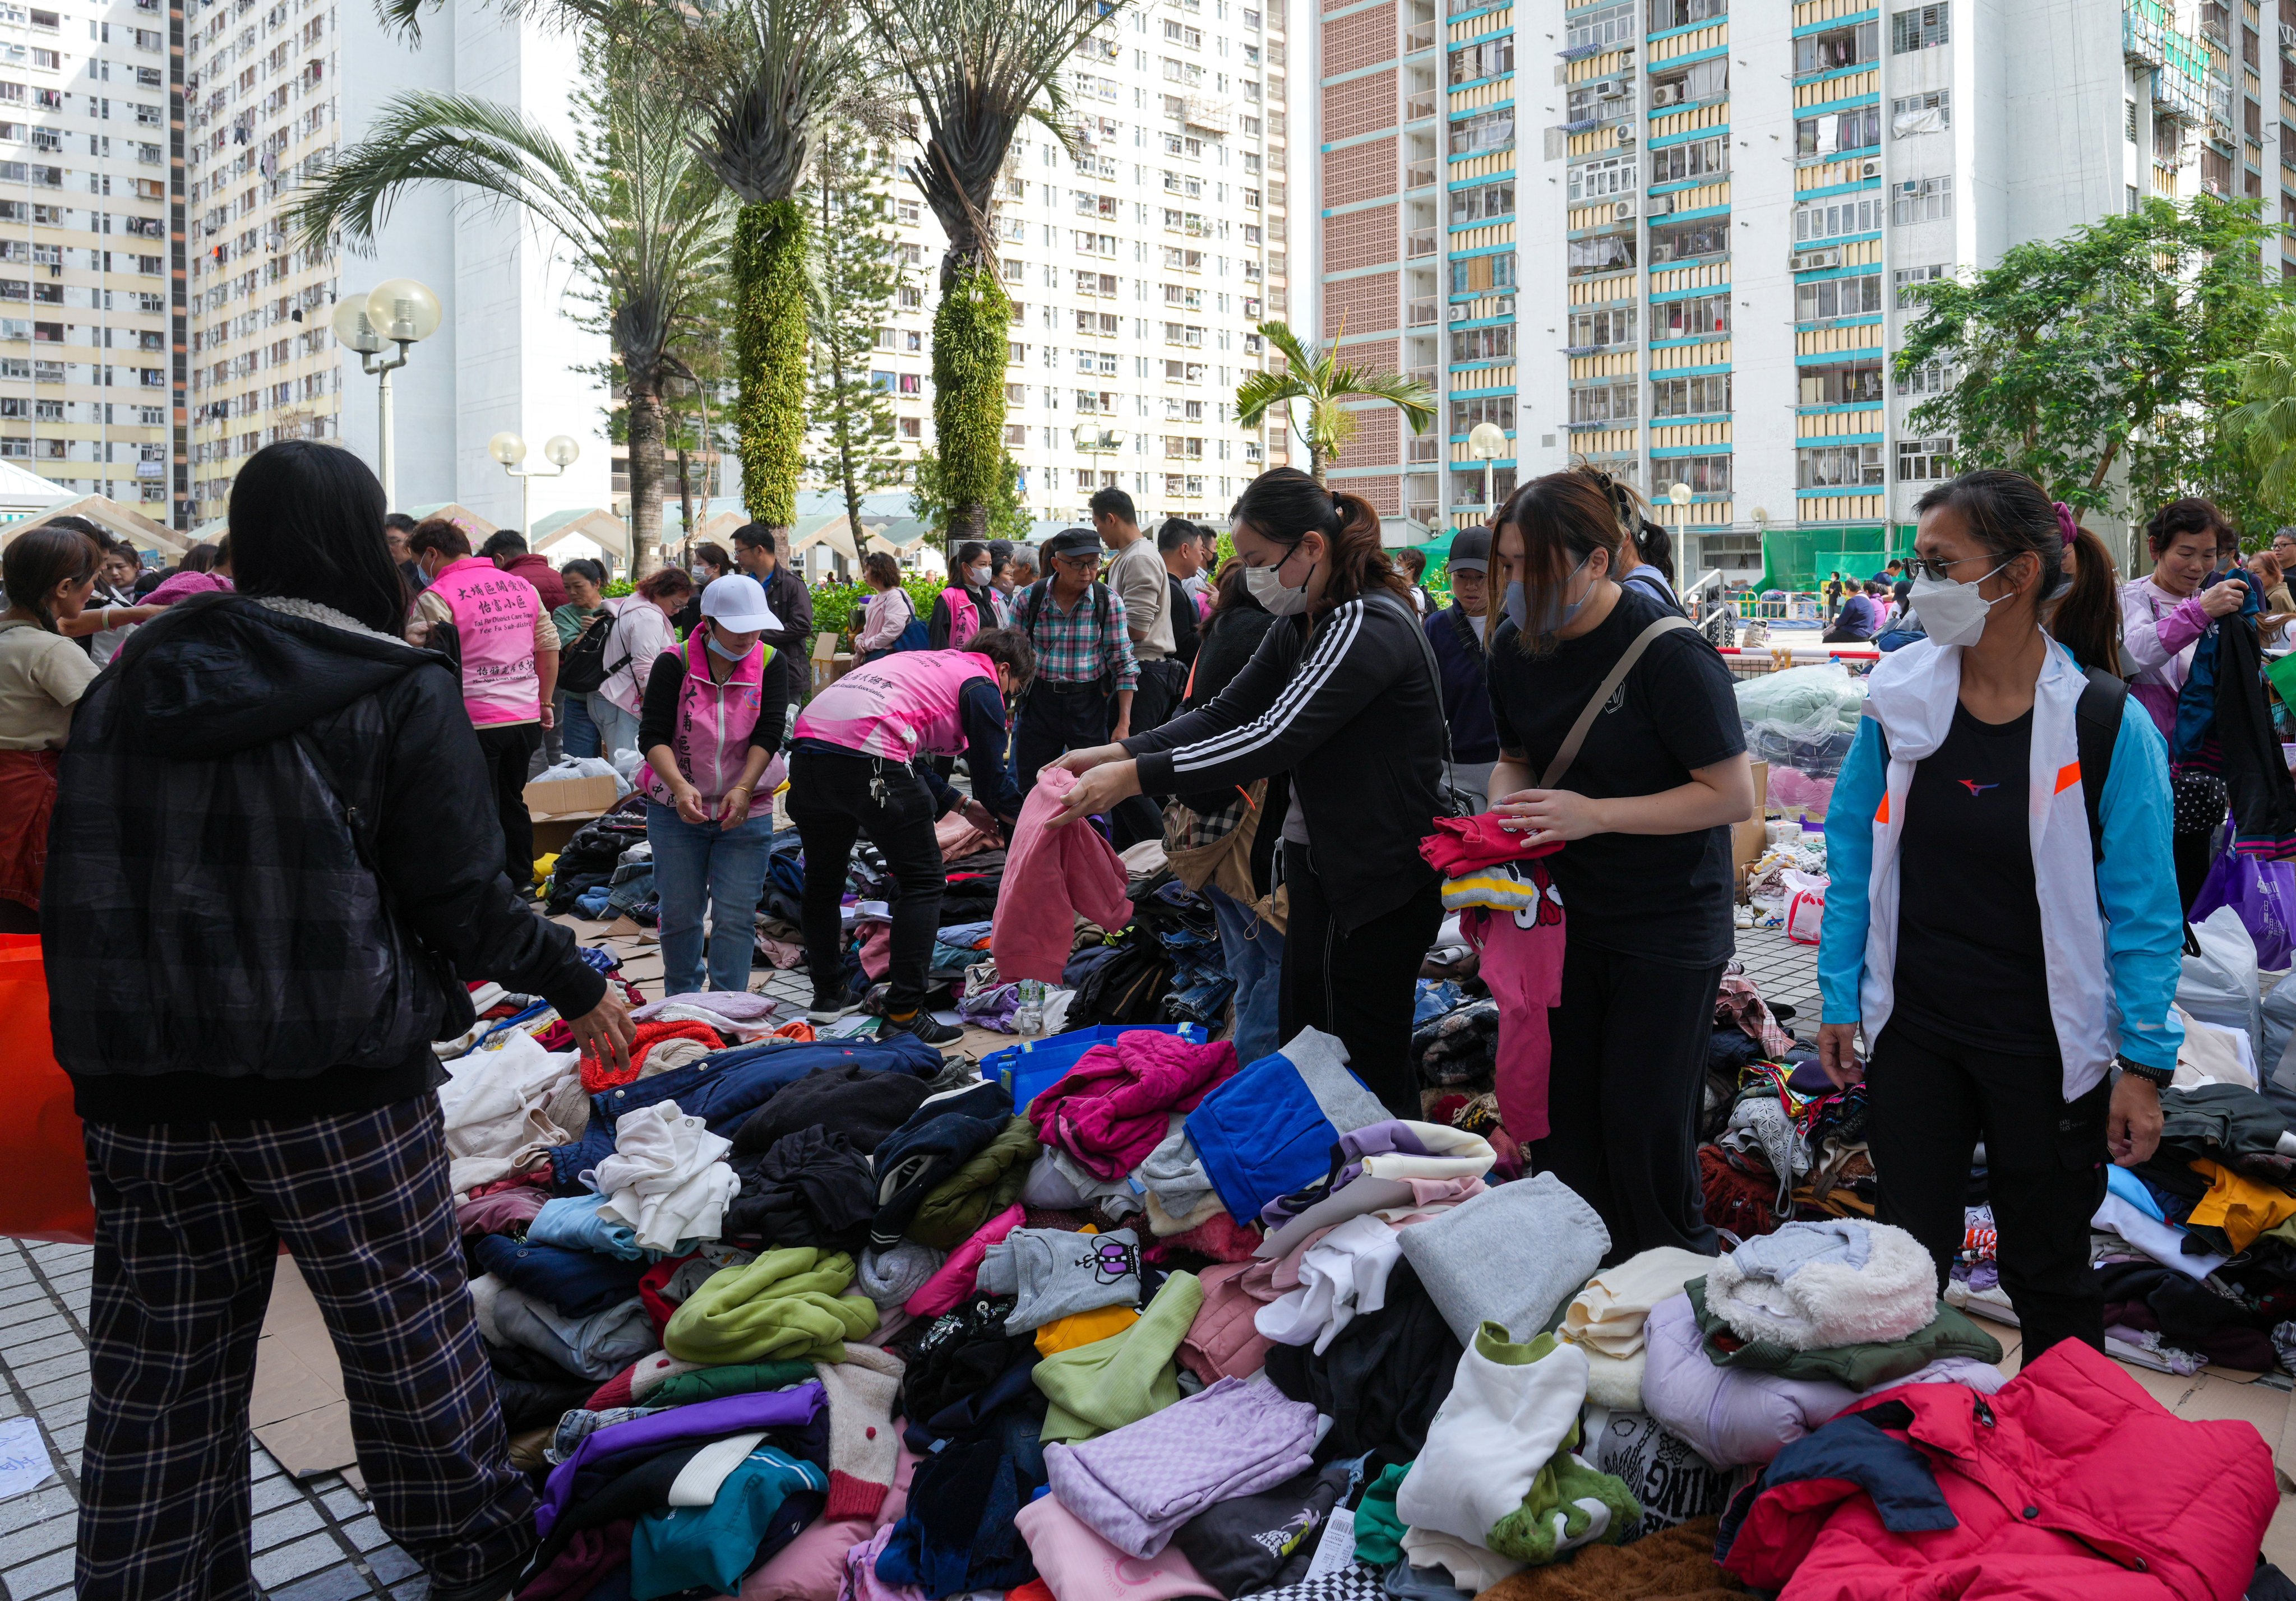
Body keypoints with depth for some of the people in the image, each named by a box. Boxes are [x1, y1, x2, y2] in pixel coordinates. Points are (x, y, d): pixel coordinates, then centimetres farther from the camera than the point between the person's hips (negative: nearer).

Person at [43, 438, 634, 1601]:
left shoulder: (127, 683, 8)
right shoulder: (400, 691, -9)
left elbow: (76, 888, 12)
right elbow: (459, 902, -11)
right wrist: (576, 985, 2)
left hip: (140, 1086, 5)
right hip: (336, 1083, -4)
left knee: (156, 1374, 14)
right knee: (407, 1337, 11)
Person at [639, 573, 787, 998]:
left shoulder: (768, 663, -4)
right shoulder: (674, 664, -10)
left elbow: (768, 735, -7)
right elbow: (653, 736, -12)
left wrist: (743, 790, -20)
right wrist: (679, 786, -28)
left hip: (745, 814, 1)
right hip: (677, 812, -1)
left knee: (736, 916, -3)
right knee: (680, 913, 7)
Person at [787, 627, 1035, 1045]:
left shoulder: (929, 663, 33)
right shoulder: (981, 685, 9)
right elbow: (992, 775, 9)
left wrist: (962, 804, 42)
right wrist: (1024, 820, 27)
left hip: (808, 743, 8)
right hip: (869, 761, -8)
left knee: (823, 880, 23)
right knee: (924, 882, 3)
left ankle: (828, 995, 32)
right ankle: (903, 1013, -1)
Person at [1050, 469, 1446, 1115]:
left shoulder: (1368, 625, -22)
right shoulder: (1300, 623, 8)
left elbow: (1275, 740, -29)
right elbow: (1228, 713, 6)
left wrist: (1135, 776, -30)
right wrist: (1119, 751, -7)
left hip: (1381, 878, -9)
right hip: (1320, 863, 9)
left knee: (1368, 1064, 1)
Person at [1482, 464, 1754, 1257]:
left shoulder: (1668, 651, -20)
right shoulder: (1517, 646, 1)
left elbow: (1732, 795, -19)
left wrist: (1594, 815, -25)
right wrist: (1503, 812, -7)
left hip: (1668, 925, -6)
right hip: (1564, 913, 6)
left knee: (1645, 1128, 1)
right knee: (1559, 1117, 12)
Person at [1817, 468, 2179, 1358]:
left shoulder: (2107, 725, -12)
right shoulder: (1897, 699, -4)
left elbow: (2143, 910, -8)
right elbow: (1854, 859, 3)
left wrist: (2146, 1066, -8)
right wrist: (1840, 1002, 3)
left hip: (2046, 1050, -2)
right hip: (1912, 1035, 3)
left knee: (2050, 1276, 15)